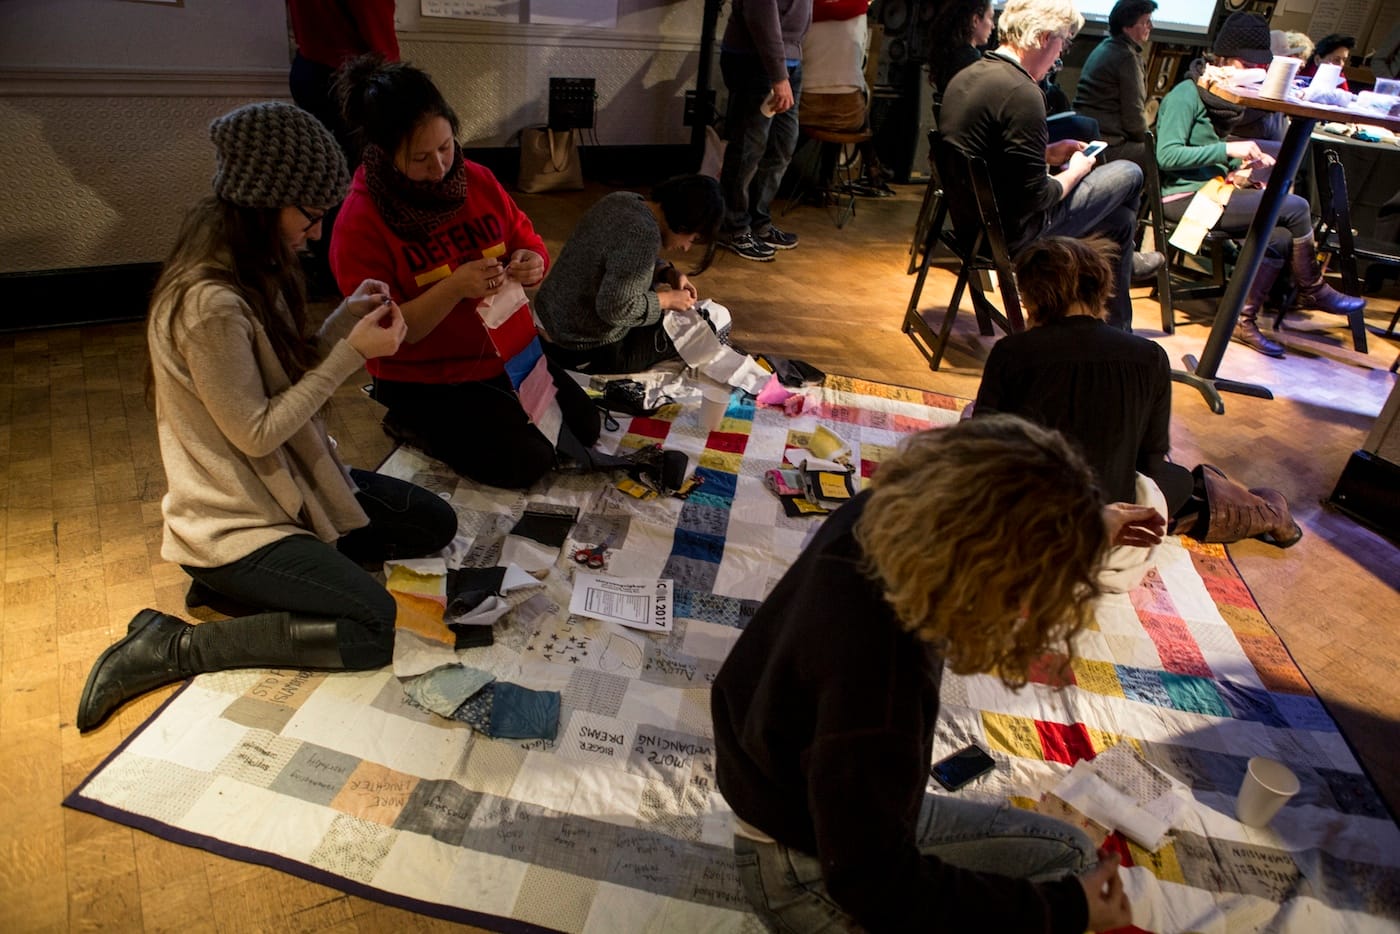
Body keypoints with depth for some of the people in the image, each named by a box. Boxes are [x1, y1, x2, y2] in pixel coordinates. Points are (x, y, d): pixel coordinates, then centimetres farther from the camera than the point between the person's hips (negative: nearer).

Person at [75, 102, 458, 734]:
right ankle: (172, 647, -6)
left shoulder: (252, 272, 3)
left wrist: (346, 320, -3)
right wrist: (353, 353, -20)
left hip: (288, 486, 10)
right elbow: (256, 432, -21)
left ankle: (245, 584, 9)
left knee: (435, 524, 7)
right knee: (373, 628, -21)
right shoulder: (209, 303, -26)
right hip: (232, 522, -9)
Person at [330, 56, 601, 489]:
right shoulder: (359, 222, -18)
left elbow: (528, 242, 8)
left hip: (505, 351, 6)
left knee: (585, 429, 1)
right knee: (526, 463, -16)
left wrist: (530, 263, -19)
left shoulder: (477, 181, -4)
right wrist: (454, 288, -34)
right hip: (423, 379, -5)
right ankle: (413, 423, 6)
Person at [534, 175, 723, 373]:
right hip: (589, 354, -9)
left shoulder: (622, 199, 1)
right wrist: (666, 300, -15)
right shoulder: (644, 235, -27)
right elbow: (615, 309, -29)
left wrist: (667, 272, 3)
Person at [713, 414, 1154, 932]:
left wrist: (1080, 537, 11)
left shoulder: (885, 514, -20)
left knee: (1068, 853, 17)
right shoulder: (873, 665, -43)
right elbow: (877, 887, -29)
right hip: (805, 868, -8)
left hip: (856, 812, 8)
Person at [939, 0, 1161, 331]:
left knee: (1121, 220, 23)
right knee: (1129, 174, 9)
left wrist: (1046, 154, 15)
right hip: (1011, 232, -9)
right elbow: (1035, 198, -22)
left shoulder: (966, 76, 5)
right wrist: (1075, 171, -2)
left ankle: (1117, 329, 40)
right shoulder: (1022, 92, -24)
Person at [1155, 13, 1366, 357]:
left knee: (1279, 236, -16)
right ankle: (1312, 290, 3)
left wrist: (1246, 161, 6)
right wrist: (1228, 149, -21)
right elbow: (1167, 156, -18)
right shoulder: (1186, 94, -7)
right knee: (1295, 208, -17)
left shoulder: (1223, 98, 20)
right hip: (1184, 197, -9)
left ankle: (1244, 320, -8)